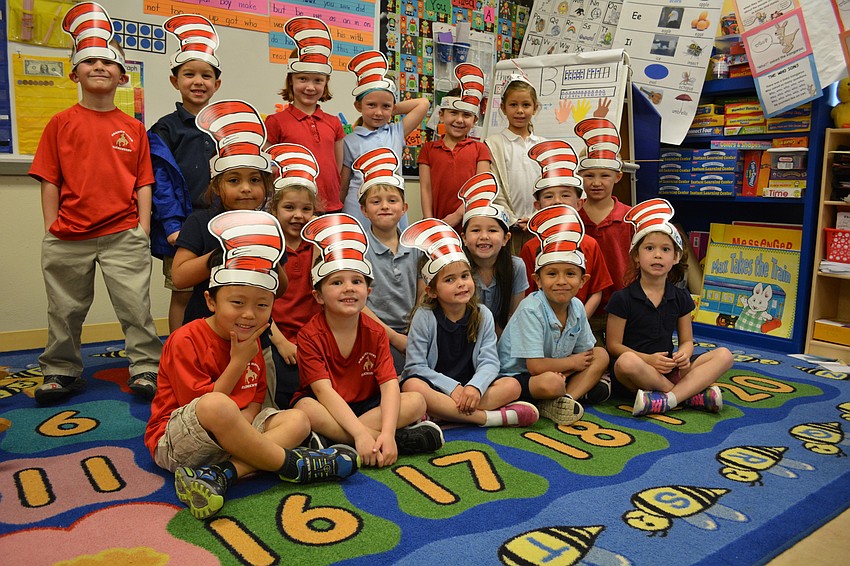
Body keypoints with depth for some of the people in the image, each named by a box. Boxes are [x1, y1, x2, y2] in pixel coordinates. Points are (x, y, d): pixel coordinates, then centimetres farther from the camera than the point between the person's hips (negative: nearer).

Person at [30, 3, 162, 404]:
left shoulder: (133, 129, 5)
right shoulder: (61, 123, 5)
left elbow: (143, 184, 5)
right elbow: (50, 181, 4)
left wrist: (143, 229, -2)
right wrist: (51, 230, -1)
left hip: (123, 234, -1)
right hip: (68, 235, 1)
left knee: (135, 304, -1)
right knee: (65, 310, 13)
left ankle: (145, 368, 11)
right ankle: (61, 372, 28)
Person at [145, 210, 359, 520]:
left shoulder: (250, 341, 7)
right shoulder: (185, 340, -15)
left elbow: (255, 401, 6)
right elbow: (205, 405, -19)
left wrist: (239, 429, -15)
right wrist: (238, 362, -17)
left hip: (225, 438, 8)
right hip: (175, 442, -7)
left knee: (297, 420, -9)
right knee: (217, 406, -38)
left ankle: (218, 475, -30)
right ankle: (291, 464, -19)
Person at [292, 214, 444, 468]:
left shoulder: (375, 332, -4)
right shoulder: (310, 335, -14)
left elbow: (389, 384, -15)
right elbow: (324, 391, -24)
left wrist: (387, 433, -33)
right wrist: (361, 434, -36)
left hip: (366, 405, 4)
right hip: (326, 408, -3)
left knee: (416, 401, -18)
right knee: (305, 408, -37)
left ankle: (330, 441, -27)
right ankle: (406, 439, -30)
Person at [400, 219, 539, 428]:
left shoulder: (483, 315, 2)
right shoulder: (424, 317, -7)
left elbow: (489, 362, -6)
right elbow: (416, 366, -11)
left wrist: (474, 387, -28)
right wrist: (453, 388, -22)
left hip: (469, 387, 3)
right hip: (435, 386, -3)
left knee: (512, 385, -19)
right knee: (412, 386, -35)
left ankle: (441, 414, -30)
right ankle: (488, 417, -32)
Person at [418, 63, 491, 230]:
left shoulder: (479, 149, 8)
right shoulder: (429, 149, 10)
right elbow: (425, 188, 3)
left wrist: (457, 215, -11)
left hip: (469, 223, 0)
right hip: (437, 224, 1)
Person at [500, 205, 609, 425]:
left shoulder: (577, 307, -2)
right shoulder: (531, 309, -22)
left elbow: (586, 353, 7)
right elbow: (535, 366, -24)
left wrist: (564, 370, -15)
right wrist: (572, 362, -9)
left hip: (555, 371, 9)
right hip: (516, 376, -8)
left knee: (601, 355, 1)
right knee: (551, 382, -38)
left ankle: (563, 399, -16)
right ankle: (579, 391, -5)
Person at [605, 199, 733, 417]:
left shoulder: (680, 298, 10)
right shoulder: (623, 299, -5)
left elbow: (687, 340, 13)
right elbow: (614, 345, -6)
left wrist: (684, 354, -12)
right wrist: (648, 359, -21)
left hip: (669, 368, 5)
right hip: (638, 370, -5)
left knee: (724, 355, -12)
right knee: (627, 362, -39)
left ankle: (666, 399, -31)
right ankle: (693, 394, -21)